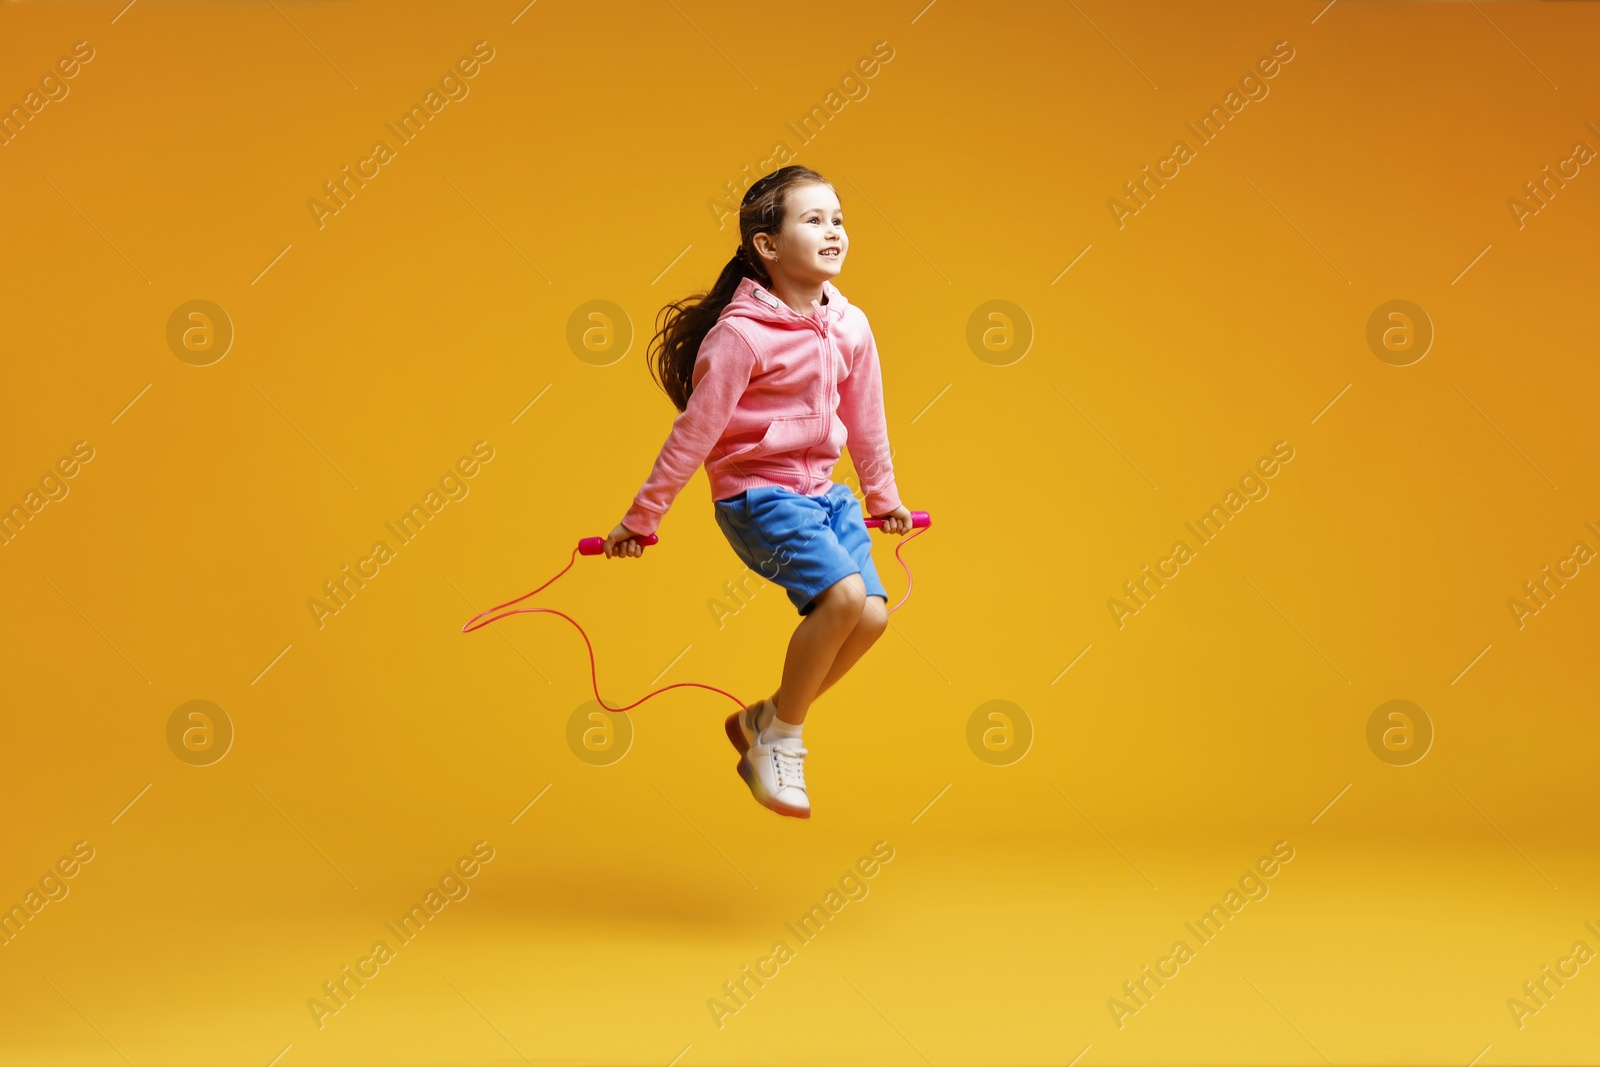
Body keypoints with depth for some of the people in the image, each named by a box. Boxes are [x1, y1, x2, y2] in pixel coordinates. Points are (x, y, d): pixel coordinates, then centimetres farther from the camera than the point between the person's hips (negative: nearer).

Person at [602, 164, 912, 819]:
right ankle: (780, 734, -3)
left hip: (821, 492, 7)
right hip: (755, 493, -7)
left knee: (872, 615, -5)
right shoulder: (741, 334, -17)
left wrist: (883, 496, 27)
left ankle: (758, 723, 15)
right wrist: (642, 516, -8)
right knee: (843, 593, -25)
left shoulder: (851, 327, 3)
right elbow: (694, 431, -13)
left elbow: (866, 421, 17)